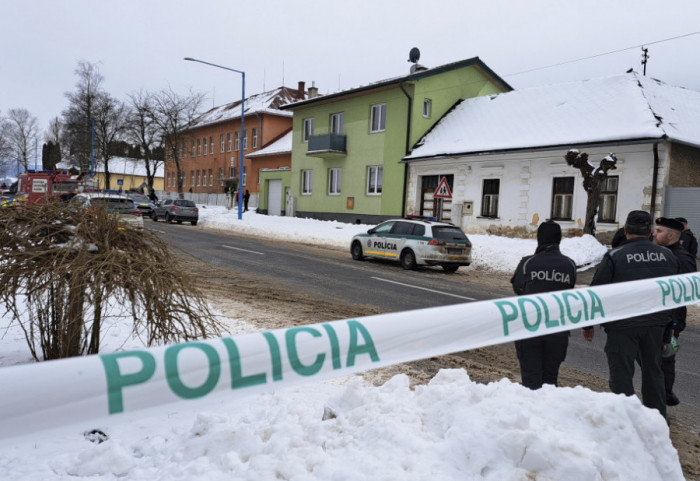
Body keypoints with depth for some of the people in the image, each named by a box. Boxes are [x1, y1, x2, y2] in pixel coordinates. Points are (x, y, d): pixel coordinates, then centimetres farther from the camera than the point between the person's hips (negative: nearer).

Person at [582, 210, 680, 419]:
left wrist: (587, 324, 0)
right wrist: (671, 322, 26)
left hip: (623, 326, -5)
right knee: (653, 372, 20)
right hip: (656, 324, 5)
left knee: (621, 374, 4)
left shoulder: (614, 256, -11)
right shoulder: (668, 255, 5)